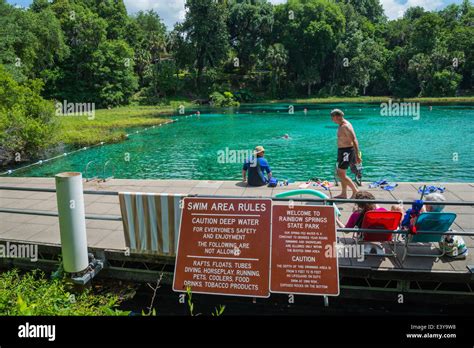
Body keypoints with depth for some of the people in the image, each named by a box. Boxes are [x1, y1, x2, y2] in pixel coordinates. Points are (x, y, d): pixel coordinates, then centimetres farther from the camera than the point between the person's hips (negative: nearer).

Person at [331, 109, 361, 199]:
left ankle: (355, 191, 1)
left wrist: (357, 156, -28)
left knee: (341, 174, -8)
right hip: (342, 151, 10)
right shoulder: (341, 125, 12)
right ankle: (344, 194, 22)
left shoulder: (345, 126, -19)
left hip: (346, 151, -10)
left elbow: (354, 141, -24)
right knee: (341, 173, 14)